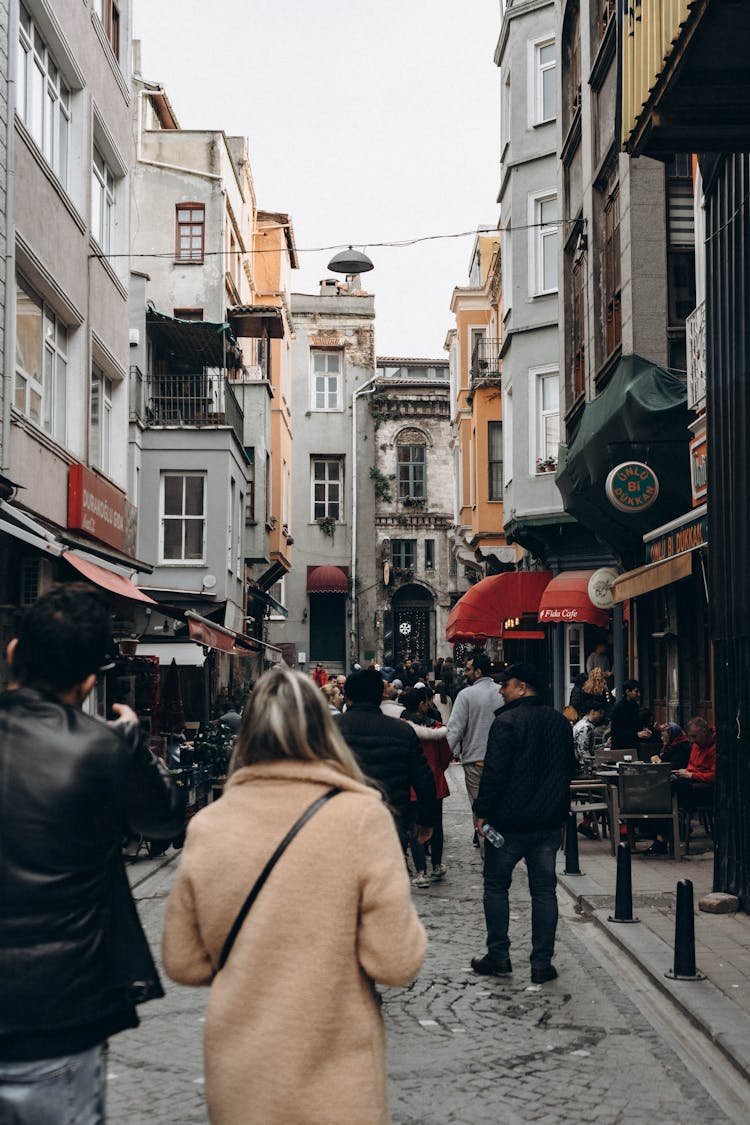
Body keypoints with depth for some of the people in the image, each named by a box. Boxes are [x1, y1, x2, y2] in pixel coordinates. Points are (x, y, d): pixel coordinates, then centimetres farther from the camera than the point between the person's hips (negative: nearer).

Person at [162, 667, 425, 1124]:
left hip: (236, 1085, 3)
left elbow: (183, 963, 3)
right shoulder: (362, 817, -14)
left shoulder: (207, 825, -5)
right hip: (334, 1085, -3)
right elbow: (397, 964, -14)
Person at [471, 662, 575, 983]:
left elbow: (494, 772, -18)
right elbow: (569, 768, 17)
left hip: (509, 820, -5)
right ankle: (542, 963, 7)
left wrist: (482, 811, -11)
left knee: (496, 885, 10)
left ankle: (498, 956, 12)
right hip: (549, 821, 5)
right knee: (544, 890, 7)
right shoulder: (561, 722, 8)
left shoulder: (507, 722, -14)